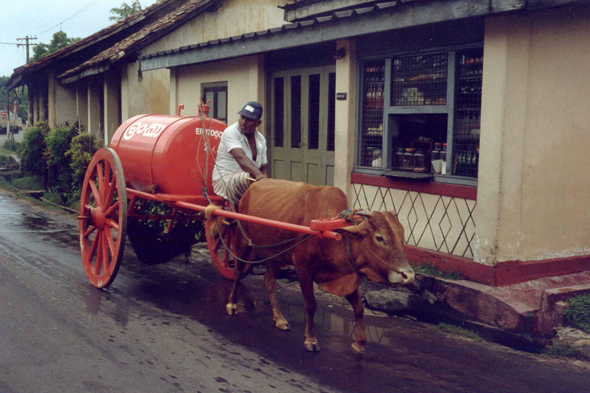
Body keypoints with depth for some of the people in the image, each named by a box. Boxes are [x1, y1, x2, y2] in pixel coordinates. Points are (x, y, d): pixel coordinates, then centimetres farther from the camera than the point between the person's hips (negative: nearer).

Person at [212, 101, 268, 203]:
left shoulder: (261, 139, 11)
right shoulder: (230, 132, -10)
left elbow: (264, 168, 12)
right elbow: (241, 158, -28)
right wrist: (257, 174, -45)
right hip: (225, 180, -7)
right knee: (250, 178, -36)